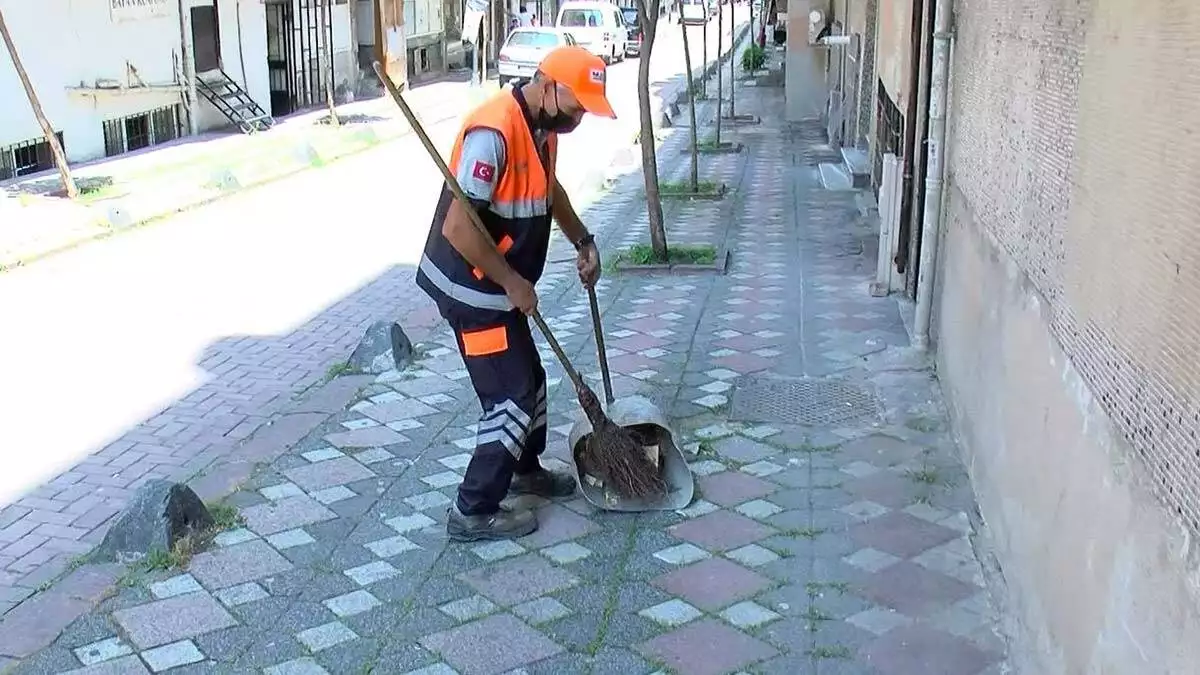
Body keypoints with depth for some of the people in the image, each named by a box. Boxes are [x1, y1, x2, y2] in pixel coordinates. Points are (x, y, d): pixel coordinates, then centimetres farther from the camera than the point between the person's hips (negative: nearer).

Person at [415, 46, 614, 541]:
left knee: (528, 380, 21)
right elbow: (457, 227, -30)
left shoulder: (543, 126, 3)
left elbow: (549, 188, 26)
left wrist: (583, 241, 20)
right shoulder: (494, 132, -27)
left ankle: (525, 469, 43)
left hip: (497, 286, 9)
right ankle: (473, 512, 7)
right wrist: (514, 283, -21)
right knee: (512, 396, -4)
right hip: (471, 289, -9)